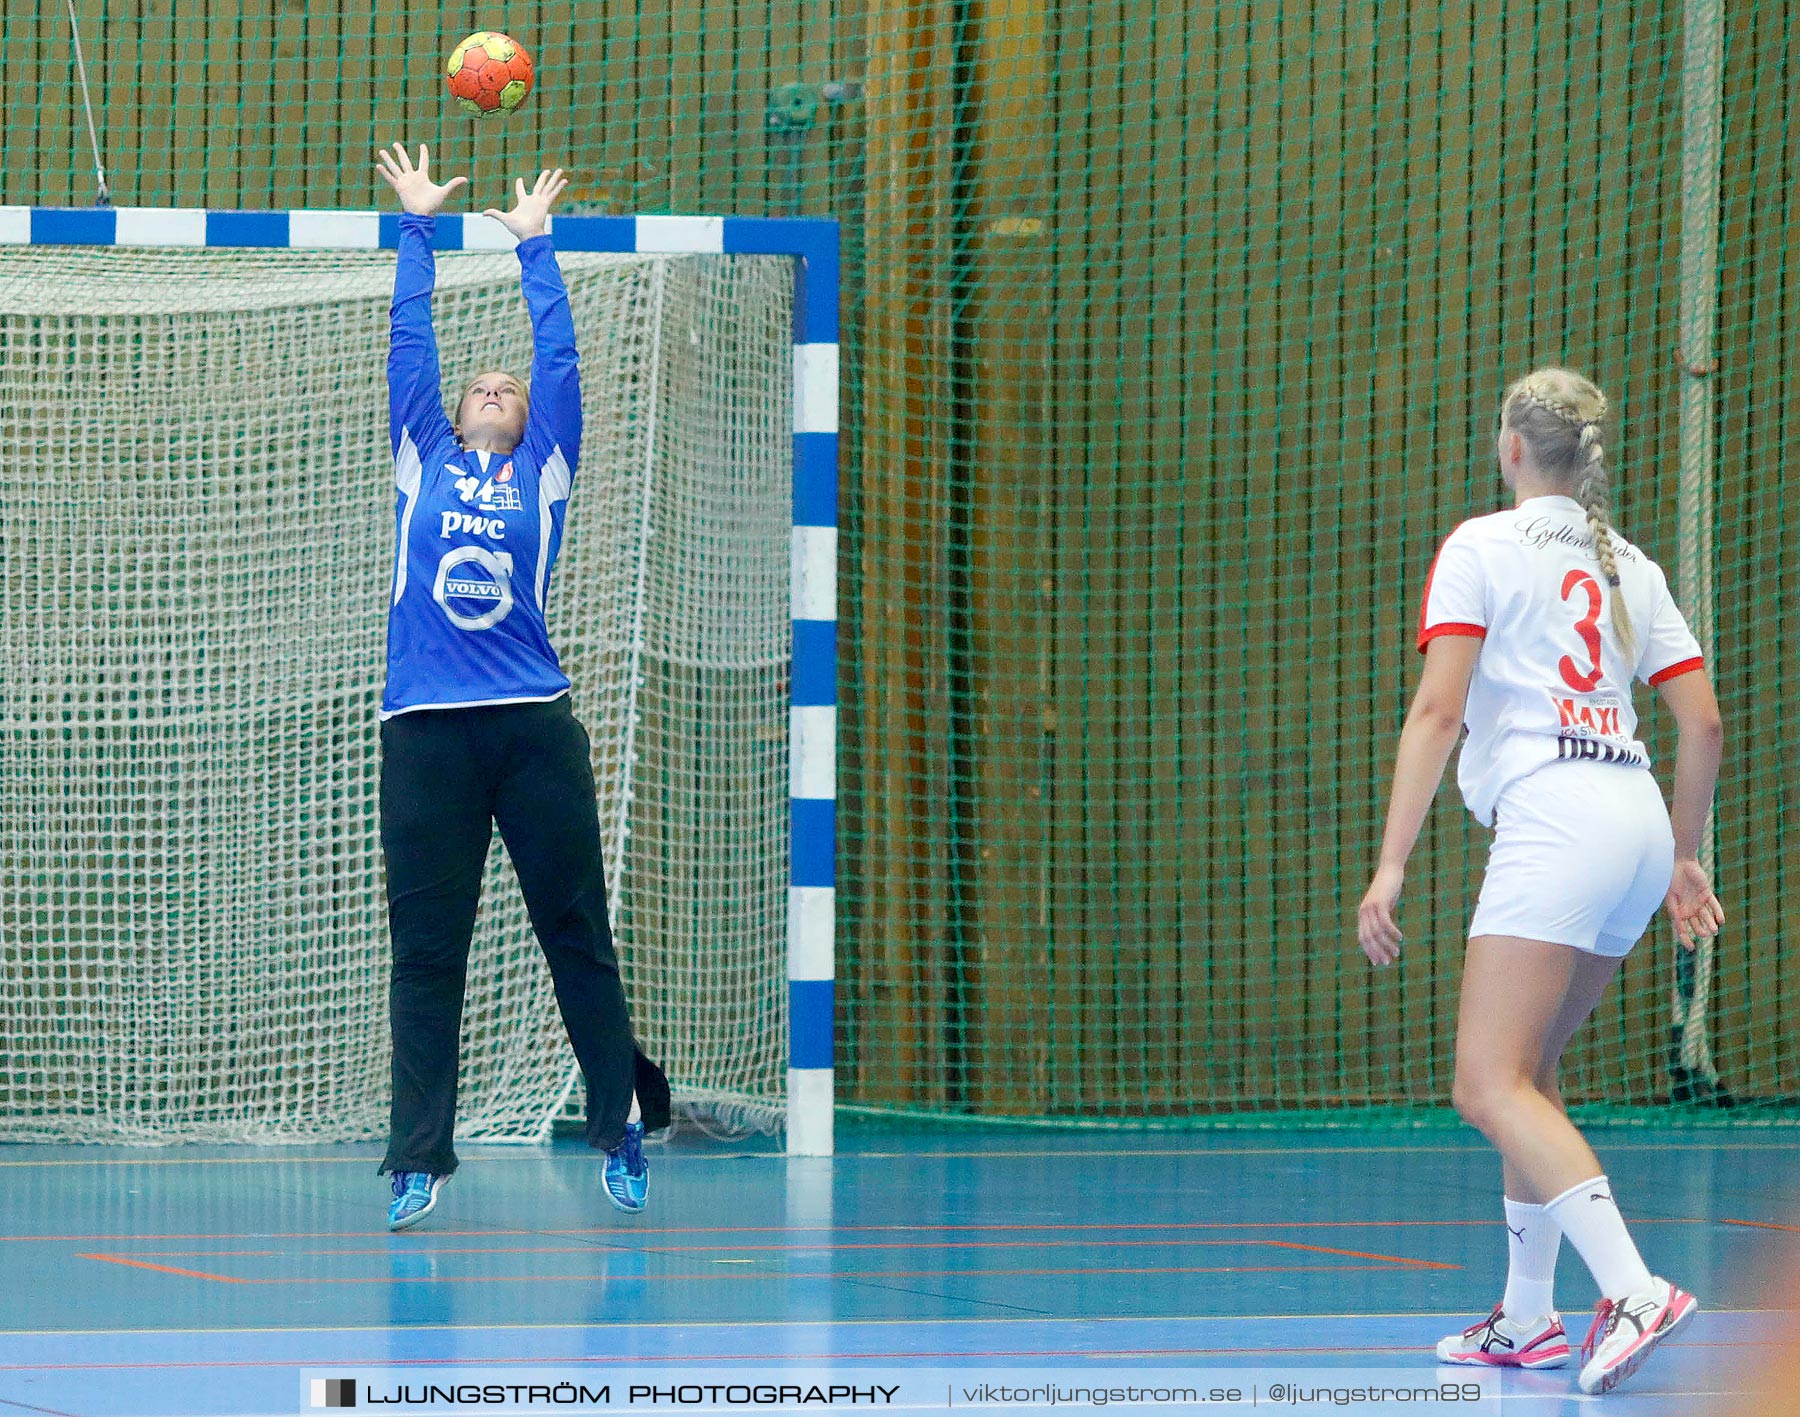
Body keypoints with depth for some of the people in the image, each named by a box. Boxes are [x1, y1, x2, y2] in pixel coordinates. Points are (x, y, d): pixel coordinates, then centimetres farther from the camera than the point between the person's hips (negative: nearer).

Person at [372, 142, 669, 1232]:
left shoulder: (544, 468, 13)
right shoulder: (424, 460, 14)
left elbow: (560, 354, 12)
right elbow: (411, 340, 15)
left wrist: (534, 245, 18)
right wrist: (419, 230, 18)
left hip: (535, 723, 0)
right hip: (426, 725, 0)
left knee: (578, 933, 3)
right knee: (425, 952, -1)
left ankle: (623, 1122, 15)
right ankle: (420, 1161, -2)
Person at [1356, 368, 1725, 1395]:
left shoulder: (1481, 547, 1)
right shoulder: (1631, 568, 18)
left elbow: (1438, 711, -9)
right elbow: (1705, 724, 16)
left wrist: (1392, 865, -10)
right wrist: (1683, 857, 29)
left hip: (1554, 823, -8)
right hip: (1639, 827, 8)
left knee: (1492, 1087, -13)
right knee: (1526, 1071, 19)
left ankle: (1633, 1288, -29)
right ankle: (1528, 1319, 20)